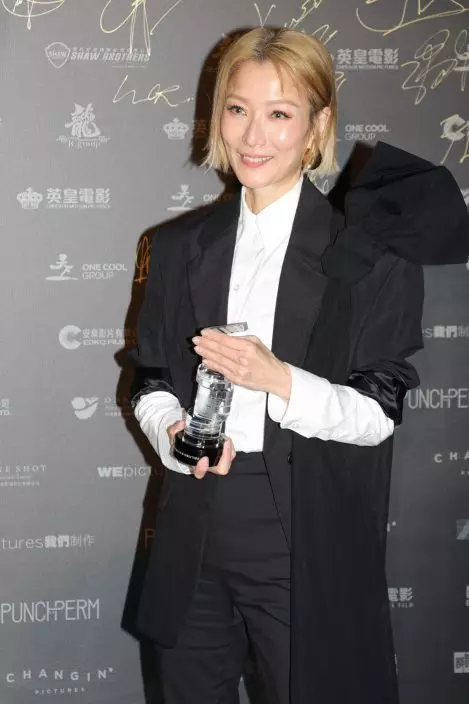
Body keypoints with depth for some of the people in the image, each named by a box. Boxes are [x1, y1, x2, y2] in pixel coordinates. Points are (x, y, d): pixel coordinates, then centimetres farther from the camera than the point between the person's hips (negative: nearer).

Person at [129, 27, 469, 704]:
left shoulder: (371, 254, -7)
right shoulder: (181, 247, 7)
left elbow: (379, 412, -8)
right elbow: (151, 382, 11)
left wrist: (278, 380, -25)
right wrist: (174, 432, -12)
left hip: (310, 544, -4)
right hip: (195, 542, 4)